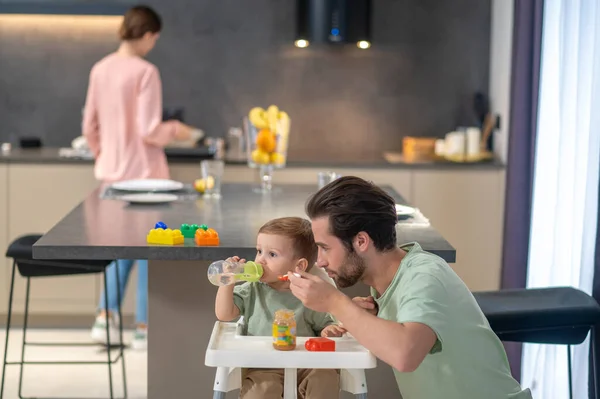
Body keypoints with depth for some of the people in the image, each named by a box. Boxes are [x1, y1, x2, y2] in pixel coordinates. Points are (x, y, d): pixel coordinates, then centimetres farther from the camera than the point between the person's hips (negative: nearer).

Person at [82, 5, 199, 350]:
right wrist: (176, 131, -1)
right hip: (143, 173, -6)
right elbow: (149, 131, -19)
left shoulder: (100, 70, 4)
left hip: (112, 173, 6)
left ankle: (106, 318, 11)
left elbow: (90, 127, 10)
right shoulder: (145, 72, -16)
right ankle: (144, 328, 11)